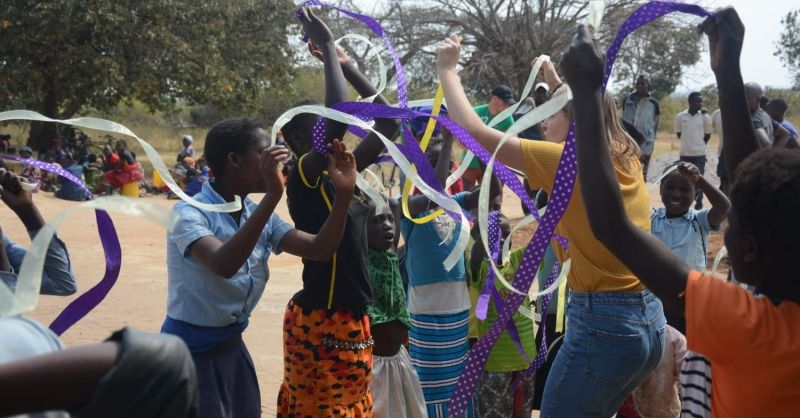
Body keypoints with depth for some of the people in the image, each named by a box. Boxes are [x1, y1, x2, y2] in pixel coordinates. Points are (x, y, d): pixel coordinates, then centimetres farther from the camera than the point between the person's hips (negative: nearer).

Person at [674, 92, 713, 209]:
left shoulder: (705, 117, -4)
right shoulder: (680, 116, -4)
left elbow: (708, 134, 7)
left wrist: (700, 145, 12)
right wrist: (688, 142, 9)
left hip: (699, 154, -1)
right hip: (684, 154, 1)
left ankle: (699, 202, 16)